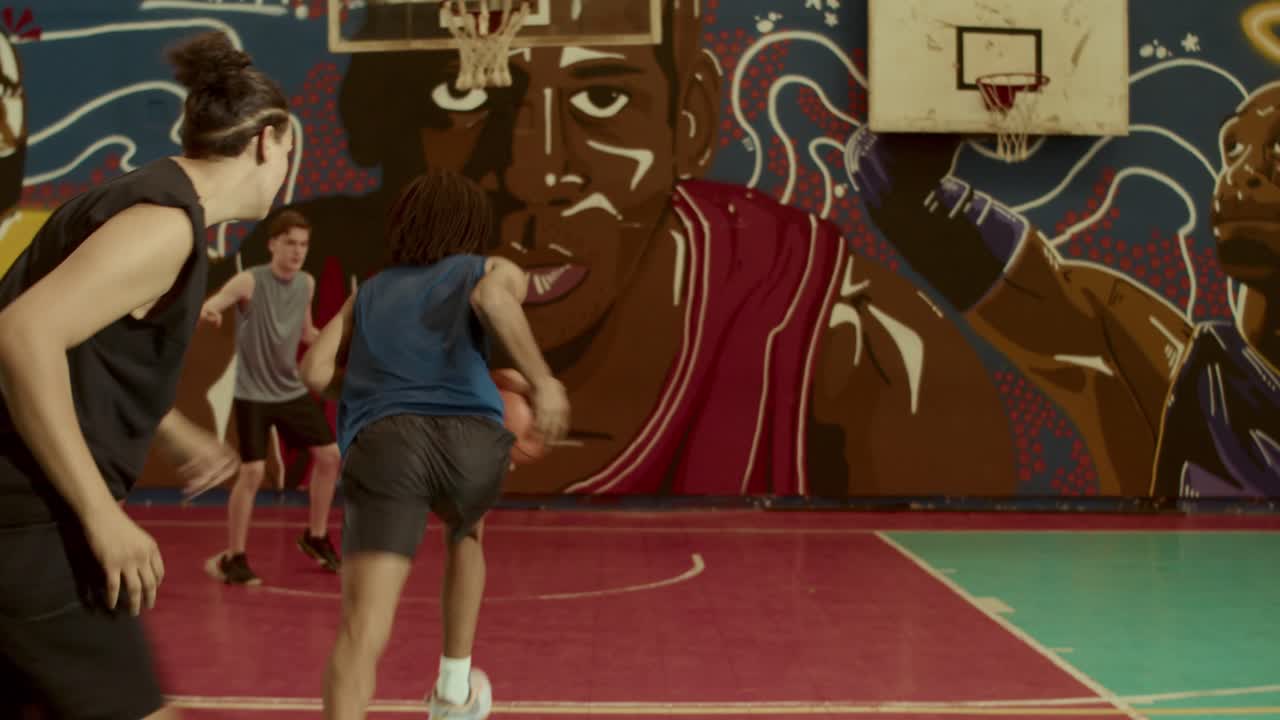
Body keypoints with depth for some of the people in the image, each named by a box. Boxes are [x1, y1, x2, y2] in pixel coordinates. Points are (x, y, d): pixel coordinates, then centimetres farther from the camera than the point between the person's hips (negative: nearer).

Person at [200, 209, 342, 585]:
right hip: (252, 394, -6)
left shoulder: (307, 284, 2)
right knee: (253, 472, -11)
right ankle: (233, 557, 5)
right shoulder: (250, 281, -16)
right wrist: (207, 312, -55)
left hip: (293, 390, 6)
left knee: (330, 456, 8)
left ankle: (316, 538, 27)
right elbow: (211, 305, -31)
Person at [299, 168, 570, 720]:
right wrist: (542, 380, -10)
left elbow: (315, 372, 18)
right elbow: (492, 298, -2)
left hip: (383, 444, 0)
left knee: (363, 630, -11)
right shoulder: (494, 271, 24)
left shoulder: (368, 294, 32)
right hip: (471, 441, 0)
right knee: (465, 531, 35)